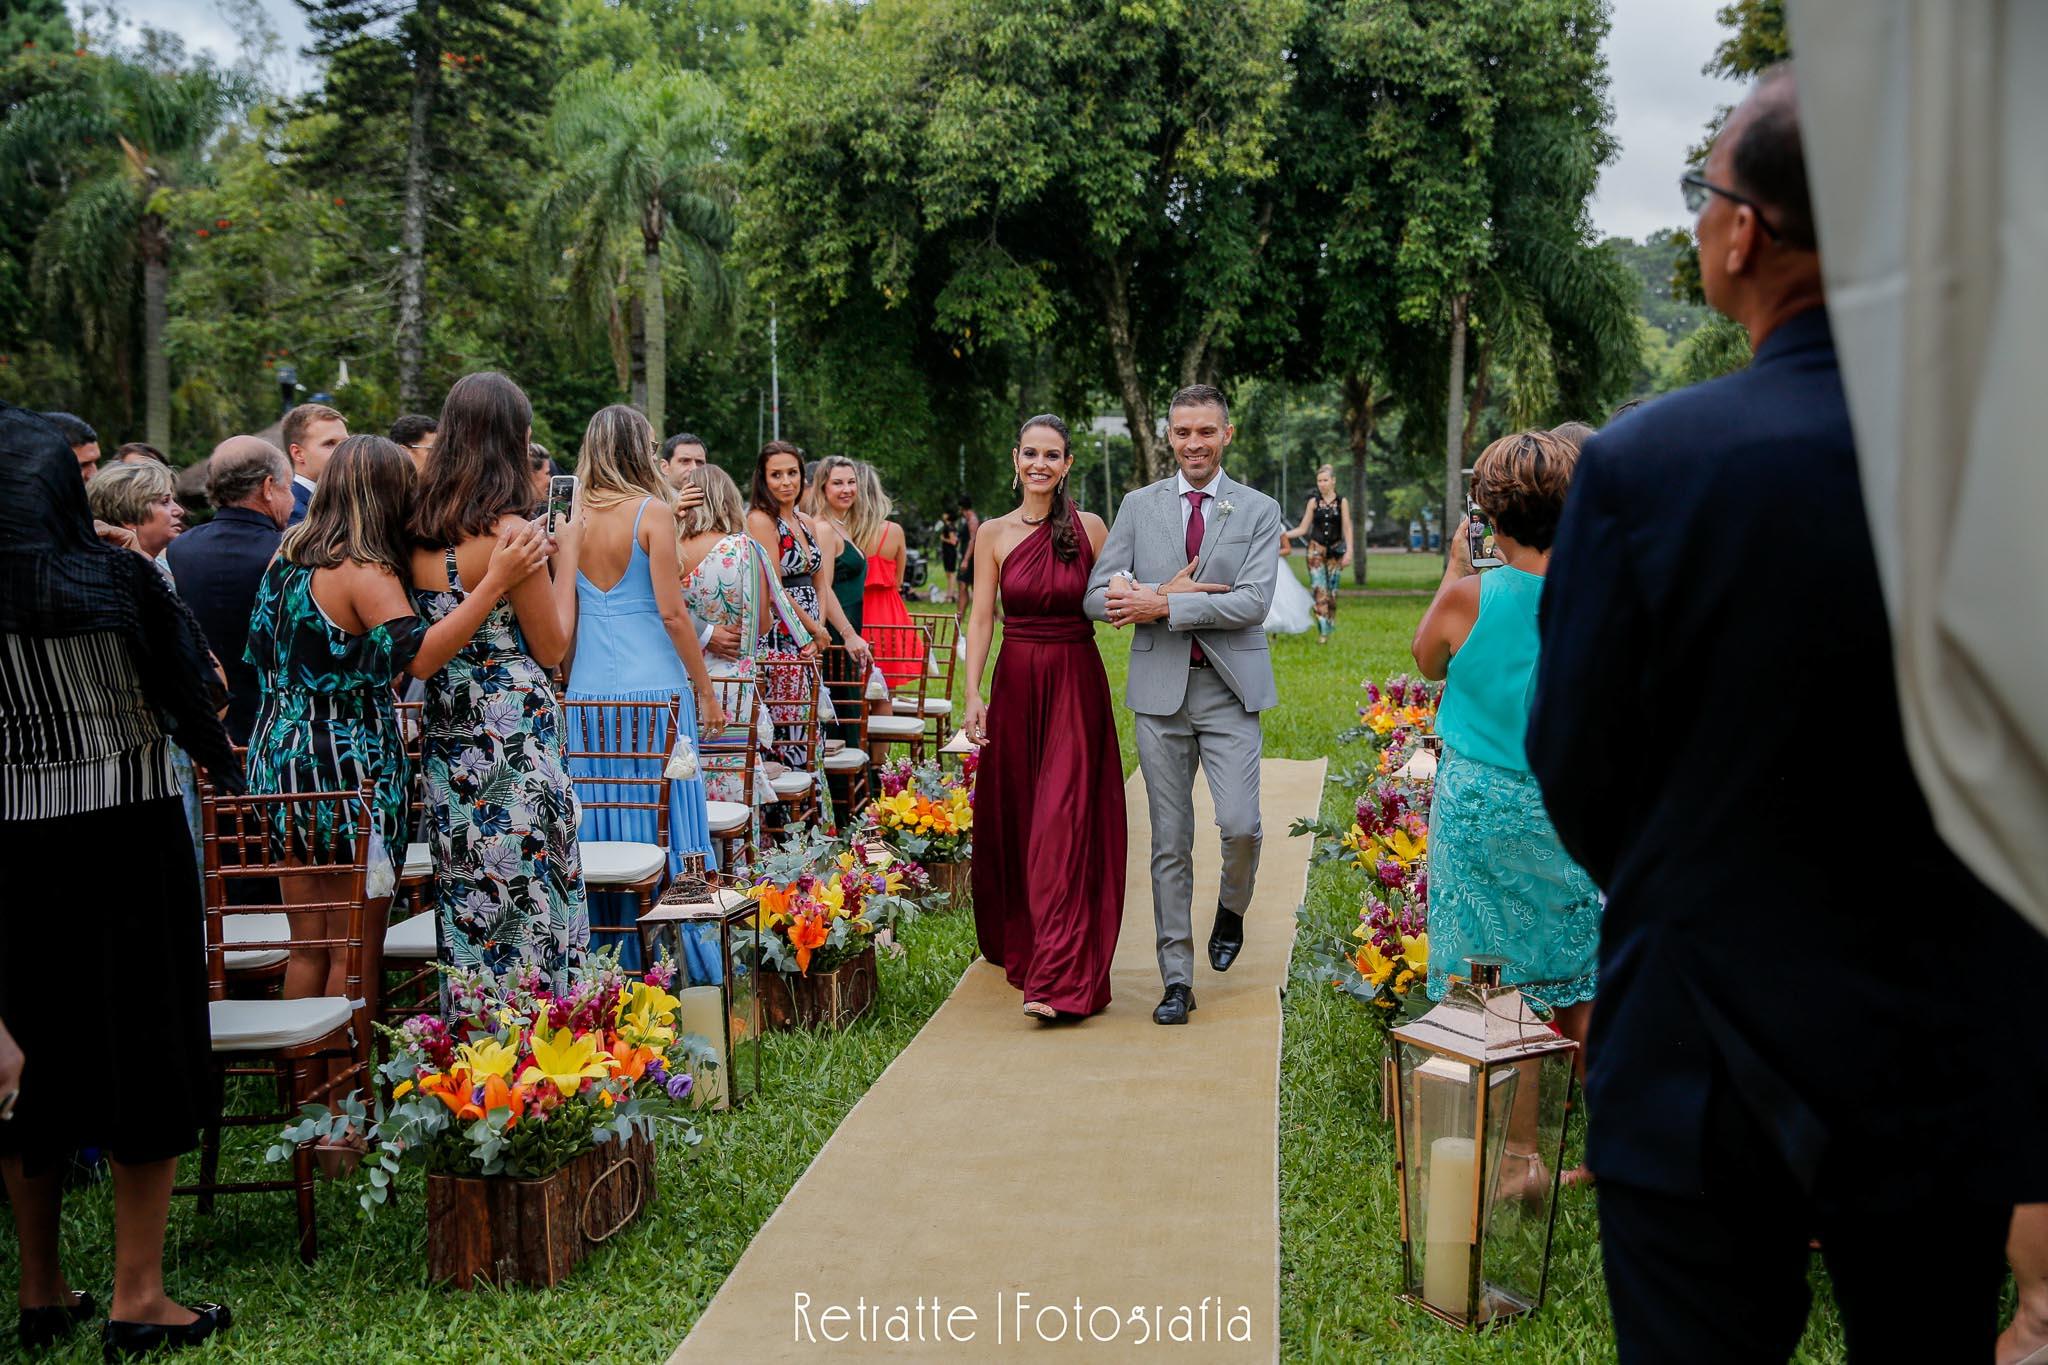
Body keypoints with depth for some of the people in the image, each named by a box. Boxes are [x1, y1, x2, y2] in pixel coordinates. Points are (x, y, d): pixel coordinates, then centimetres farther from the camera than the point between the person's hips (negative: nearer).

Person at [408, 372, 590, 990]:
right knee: (525, 901, 2)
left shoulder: (422, 532, 5)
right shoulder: (507, 530, -16)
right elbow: (551, 647, -7)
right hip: (514, 743, -7)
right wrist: (566, 553, 4)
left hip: (449, 744, 7)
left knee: (469, 904, 14)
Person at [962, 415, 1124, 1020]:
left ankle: (1059, 976, -9)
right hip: (1016, 682, 2)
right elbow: (981, 617, 1)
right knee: (1013, 814, 10)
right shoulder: (994, 534, 3)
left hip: (1076, 683, -2)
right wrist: (973, 694, -7)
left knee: (1064, 818, -7)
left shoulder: (1090, 528, 1)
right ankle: (1016, 941, 32)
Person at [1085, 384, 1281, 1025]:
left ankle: (1232, 911, 24)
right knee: (1170, 841, 5)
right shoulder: (1139, 506, 8)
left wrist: (1164, 604, -15)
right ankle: (1176, 978, 13)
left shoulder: (1259, 511, 2)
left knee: (1240, 825, -10)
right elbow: (1098, 596, 2)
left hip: (1229, 689, -1)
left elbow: (1253, 603, -11)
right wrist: (1166, 593, -15)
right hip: (1160, 689, 2)